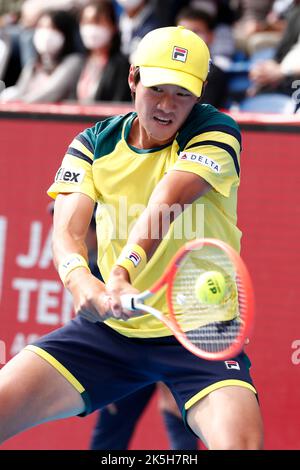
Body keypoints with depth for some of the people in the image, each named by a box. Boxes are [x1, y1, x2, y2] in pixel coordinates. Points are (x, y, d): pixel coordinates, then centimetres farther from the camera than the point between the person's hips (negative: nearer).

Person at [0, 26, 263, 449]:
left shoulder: (216, 132, -6)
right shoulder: (94, 144, 4)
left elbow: (166, 202, -25)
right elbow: (67, 230, -12)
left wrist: (123, 271, -42)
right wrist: (81, 280, -35)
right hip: (109, 327, 3)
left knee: (240, 441, -30)